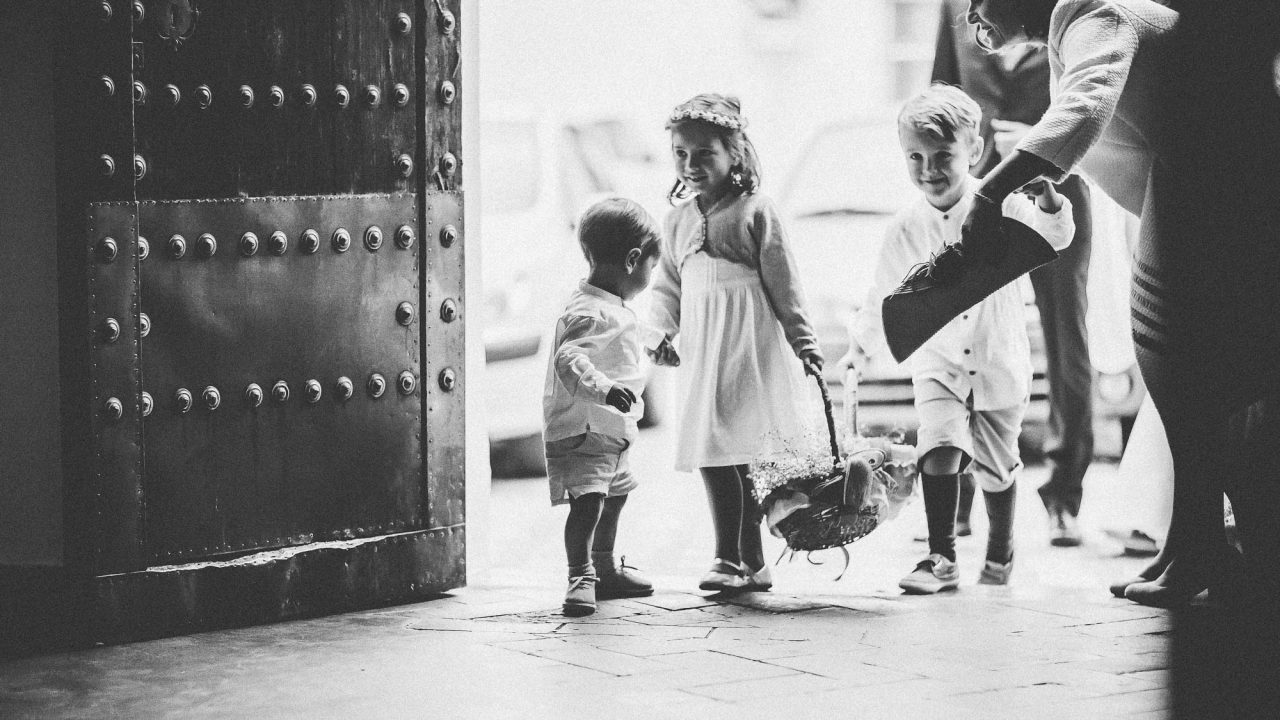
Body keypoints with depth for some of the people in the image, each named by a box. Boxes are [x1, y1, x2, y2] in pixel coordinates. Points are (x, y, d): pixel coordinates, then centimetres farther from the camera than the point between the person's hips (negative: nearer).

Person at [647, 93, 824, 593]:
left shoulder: (755, 212, -3)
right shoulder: (679, 219, 13)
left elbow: (783, 282, -2)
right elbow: (666, 285, 18)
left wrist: (803, 340, -2)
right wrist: (662, 335, 3)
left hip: (751, 344, -5)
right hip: (701, 350, 5)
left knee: (745, 452, -9)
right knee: (710, 455, 2)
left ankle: (746, 560, -4)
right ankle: (733, 559, 8)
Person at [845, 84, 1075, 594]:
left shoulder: (1000, 206, -11)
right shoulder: (906, 229, -5)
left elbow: (1055, 237, -18)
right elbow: (885, 294, 9)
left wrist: (1046, 197, -36)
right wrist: (862, 344, 17)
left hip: (1000, 364, 0)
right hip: (938, 364, 0)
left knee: (996, 468, 14)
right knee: (940, 450, -22)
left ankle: (1000, 553, 37)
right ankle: (941, 559, -16)